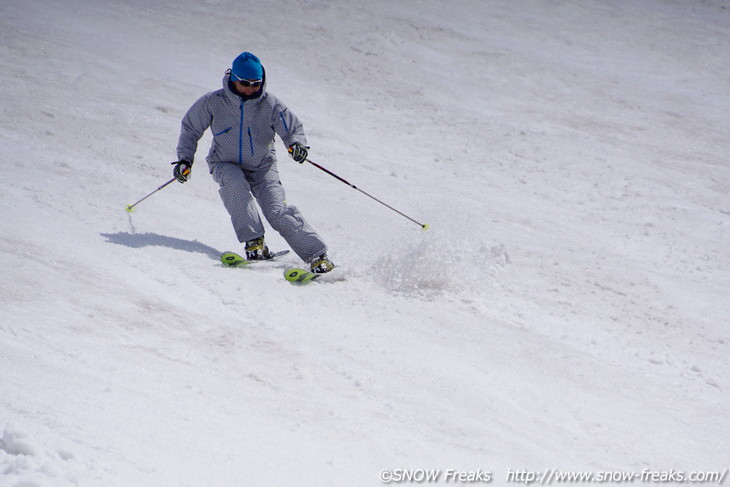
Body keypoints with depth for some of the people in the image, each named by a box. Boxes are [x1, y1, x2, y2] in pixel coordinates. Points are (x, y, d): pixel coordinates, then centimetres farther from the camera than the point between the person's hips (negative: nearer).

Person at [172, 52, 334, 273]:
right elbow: (190, 129, 3)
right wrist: (185, 159, -7)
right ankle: (254, 242, -33)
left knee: (278, 212, -19)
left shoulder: (270, 104, -11)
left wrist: (297, 144, -28)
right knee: (235, 185, -36)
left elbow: (292, 127, -4)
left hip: (261, 167, 0)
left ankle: (317, 255, -18)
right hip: (227, 166, 0)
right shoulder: (213, 102, -11)